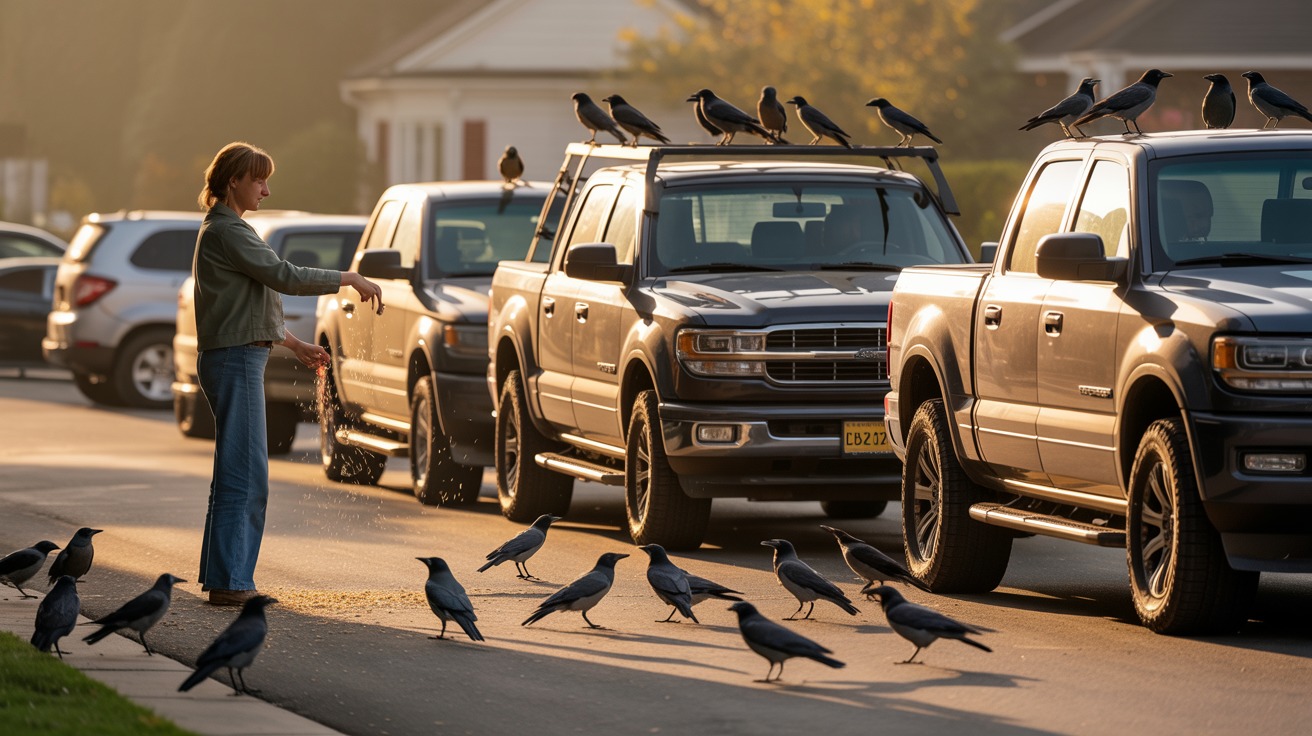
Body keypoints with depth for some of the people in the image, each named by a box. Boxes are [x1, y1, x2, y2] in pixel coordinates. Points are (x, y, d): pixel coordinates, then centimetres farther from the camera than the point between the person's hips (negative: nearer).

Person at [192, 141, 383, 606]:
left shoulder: (228, 230, 21)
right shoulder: (225, 231, -13)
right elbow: (284, 276, -19)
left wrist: (296, 345, 24)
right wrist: (350, 280, -12)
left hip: (241, 360, 11)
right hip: (234, 360, -11)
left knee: (238, 472, 12)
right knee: (244, 472, -11)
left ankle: (222, 576, 15)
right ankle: (230, 582, -12)